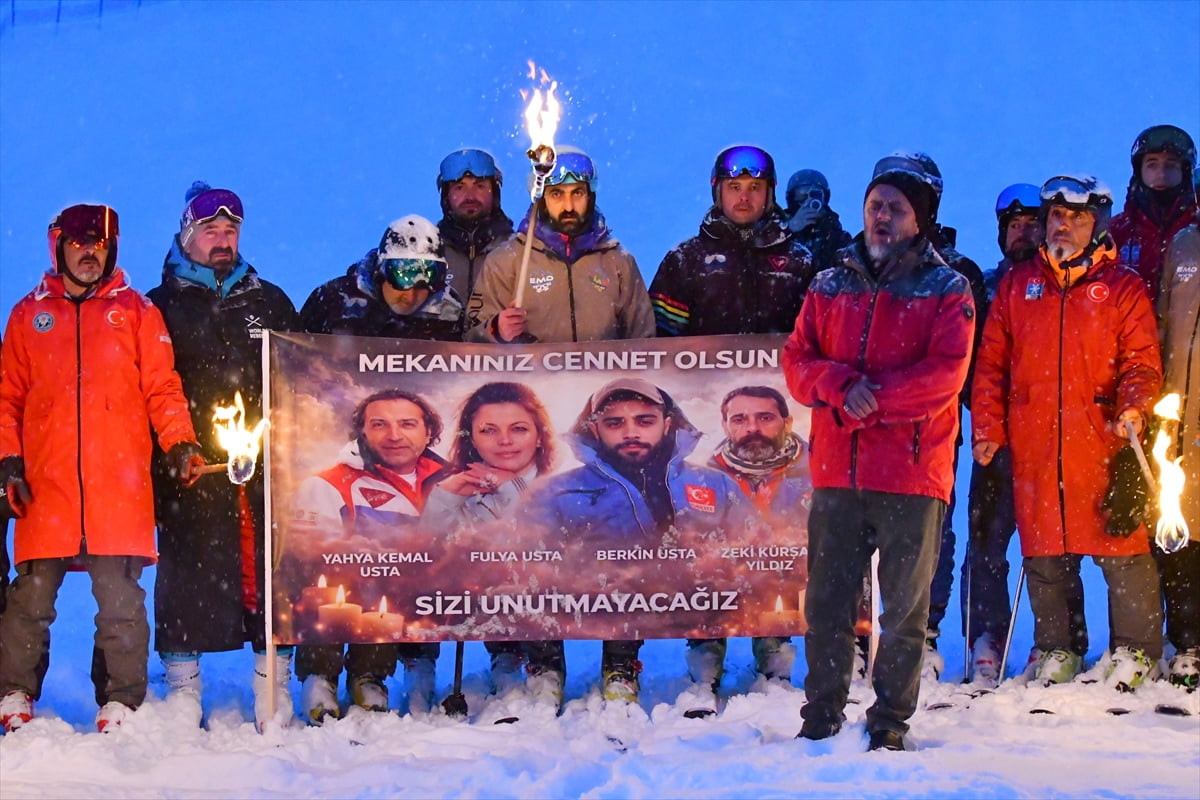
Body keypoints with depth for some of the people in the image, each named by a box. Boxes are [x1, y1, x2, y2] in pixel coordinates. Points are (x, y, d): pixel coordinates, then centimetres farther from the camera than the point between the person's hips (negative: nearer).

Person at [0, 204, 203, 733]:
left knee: (120, 599, -3)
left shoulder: (135, 312, 12)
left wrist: (179, 442, -7)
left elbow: (162, 388, 8)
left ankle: (121, 704, 3)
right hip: (45, 486, 1)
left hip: (119, 487, -1)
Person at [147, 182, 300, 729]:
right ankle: (182, 684, 4)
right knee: (190, 569, -4)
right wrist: (171, 452, -5)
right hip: (191, 469, -2)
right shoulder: (161, 307, 9)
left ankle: (273, 683, 5)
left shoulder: (270, 303, 18)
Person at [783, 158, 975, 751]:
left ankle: (891, 723, 12)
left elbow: (945, 373, -8)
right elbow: (797, 362, 6)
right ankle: (821, 720, 15)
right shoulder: (829, 286, 14)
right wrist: (845, 387, -14)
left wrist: (874, 397, -15)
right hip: (836, 468, 3)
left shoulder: (947, 290, 4)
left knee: (905, 605, 3)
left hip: (912, 470, -3)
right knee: (826, 602, 5)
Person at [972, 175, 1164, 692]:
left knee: (1122, 548, -4)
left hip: (1104, 442, -2)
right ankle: (1056, 650, 18)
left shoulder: (1122, 288, 7)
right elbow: (992, 362, 13)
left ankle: (1136, 651, 7)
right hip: (1033, 446, 3)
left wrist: (1134, 407, -17)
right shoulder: (1017, 285, 14)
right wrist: (987, 428, 4)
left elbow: (1142, 359, 2)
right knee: (1044, 552, 7)